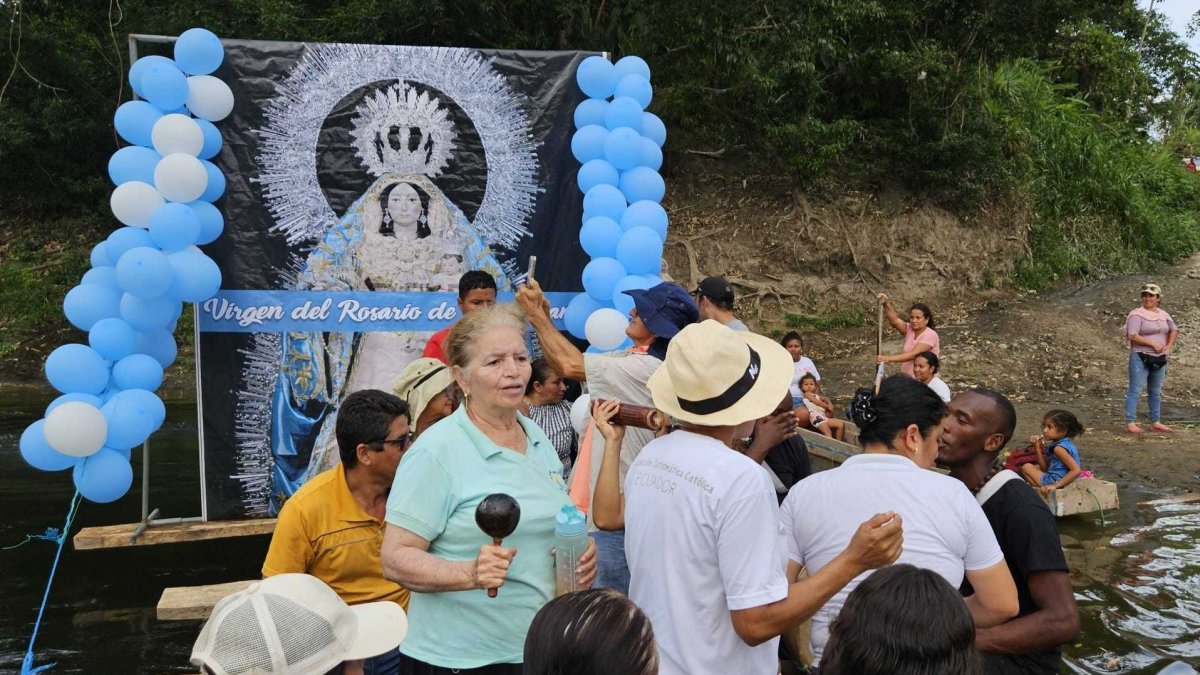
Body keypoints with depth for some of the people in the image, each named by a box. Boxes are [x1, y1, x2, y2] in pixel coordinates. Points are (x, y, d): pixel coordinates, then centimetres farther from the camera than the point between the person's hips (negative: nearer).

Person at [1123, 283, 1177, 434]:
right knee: (1135, 391, -6)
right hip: (1141, 358, -7)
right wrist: (1153, 344, -19)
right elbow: (1132, 336, -20)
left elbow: (1174, 330, 24)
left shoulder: (1163, 315, 9)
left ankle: (1155, 422, 24)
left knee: (1156, 392, 14)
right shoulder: (1137, 315, -11)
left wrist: (1169, 346, 8)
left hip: (1160, 359, 7)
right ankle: (1130, 423, -4)